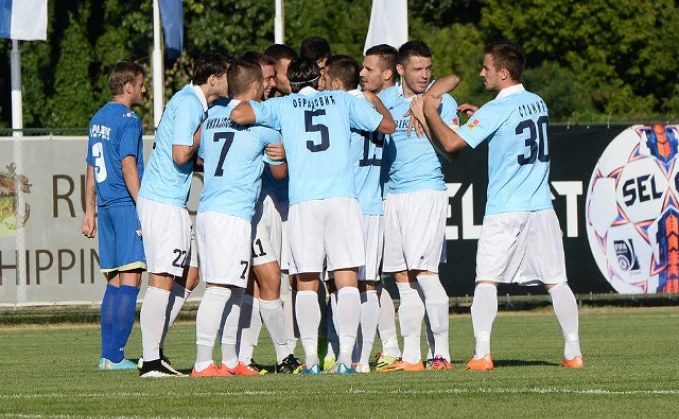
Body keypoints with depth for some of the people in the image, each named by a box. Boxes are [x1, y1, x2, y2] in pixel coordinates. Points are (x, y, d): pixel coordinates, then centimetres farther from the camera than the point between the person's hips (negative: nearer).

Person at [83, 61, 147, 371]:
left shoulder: (98, 119, 17)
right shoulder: (127, 119, -9)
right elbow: (128, 166, -16)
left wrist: (90, 212, 24)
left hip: (106, 206, 9)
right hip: (126, 205, -9)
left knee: (115, 281, 11)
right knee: (130, 279, -8)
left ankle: (108, 355, 9)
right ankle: (114, 355, -13)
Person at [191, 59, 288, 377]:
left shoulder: (212, 115, 15)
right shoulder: (263, 122, -2)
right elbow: (280, 172, 10)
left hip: (206, 210, 7)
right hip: (233, 214, -7)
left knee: (235, 289, 15)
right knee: (219, 288, -11)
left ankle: (230, 360, 20)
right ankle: (202, 363, -16)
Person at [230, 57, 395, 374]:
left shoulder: (281, 106, 11)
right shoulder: (343, 101, 14)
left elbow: (238, 115, 1)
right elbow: (387, 125, 21)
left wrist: (249, 99, 23)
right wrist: (376, 101, 41)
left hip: (303, 200, 0)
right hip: (342, 196, 0)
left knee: (307, 284, 4)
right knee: (346, 279, 0)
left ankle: (311, 358, -3)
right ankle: (345, 356, -8)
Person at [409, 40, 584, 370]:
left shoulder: (496, 110, -12)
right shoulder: (538, 104, 9)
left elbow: (451, 143, -13)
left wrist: (430, 112, 0)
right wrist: (479, 116, 24)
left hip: (504, 211, -5)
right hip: (541, 207, 5)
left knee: (486, 280, -1)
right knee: (556, 281, 7)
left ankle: (482, 353, -11)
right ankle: (573, 352, 5)